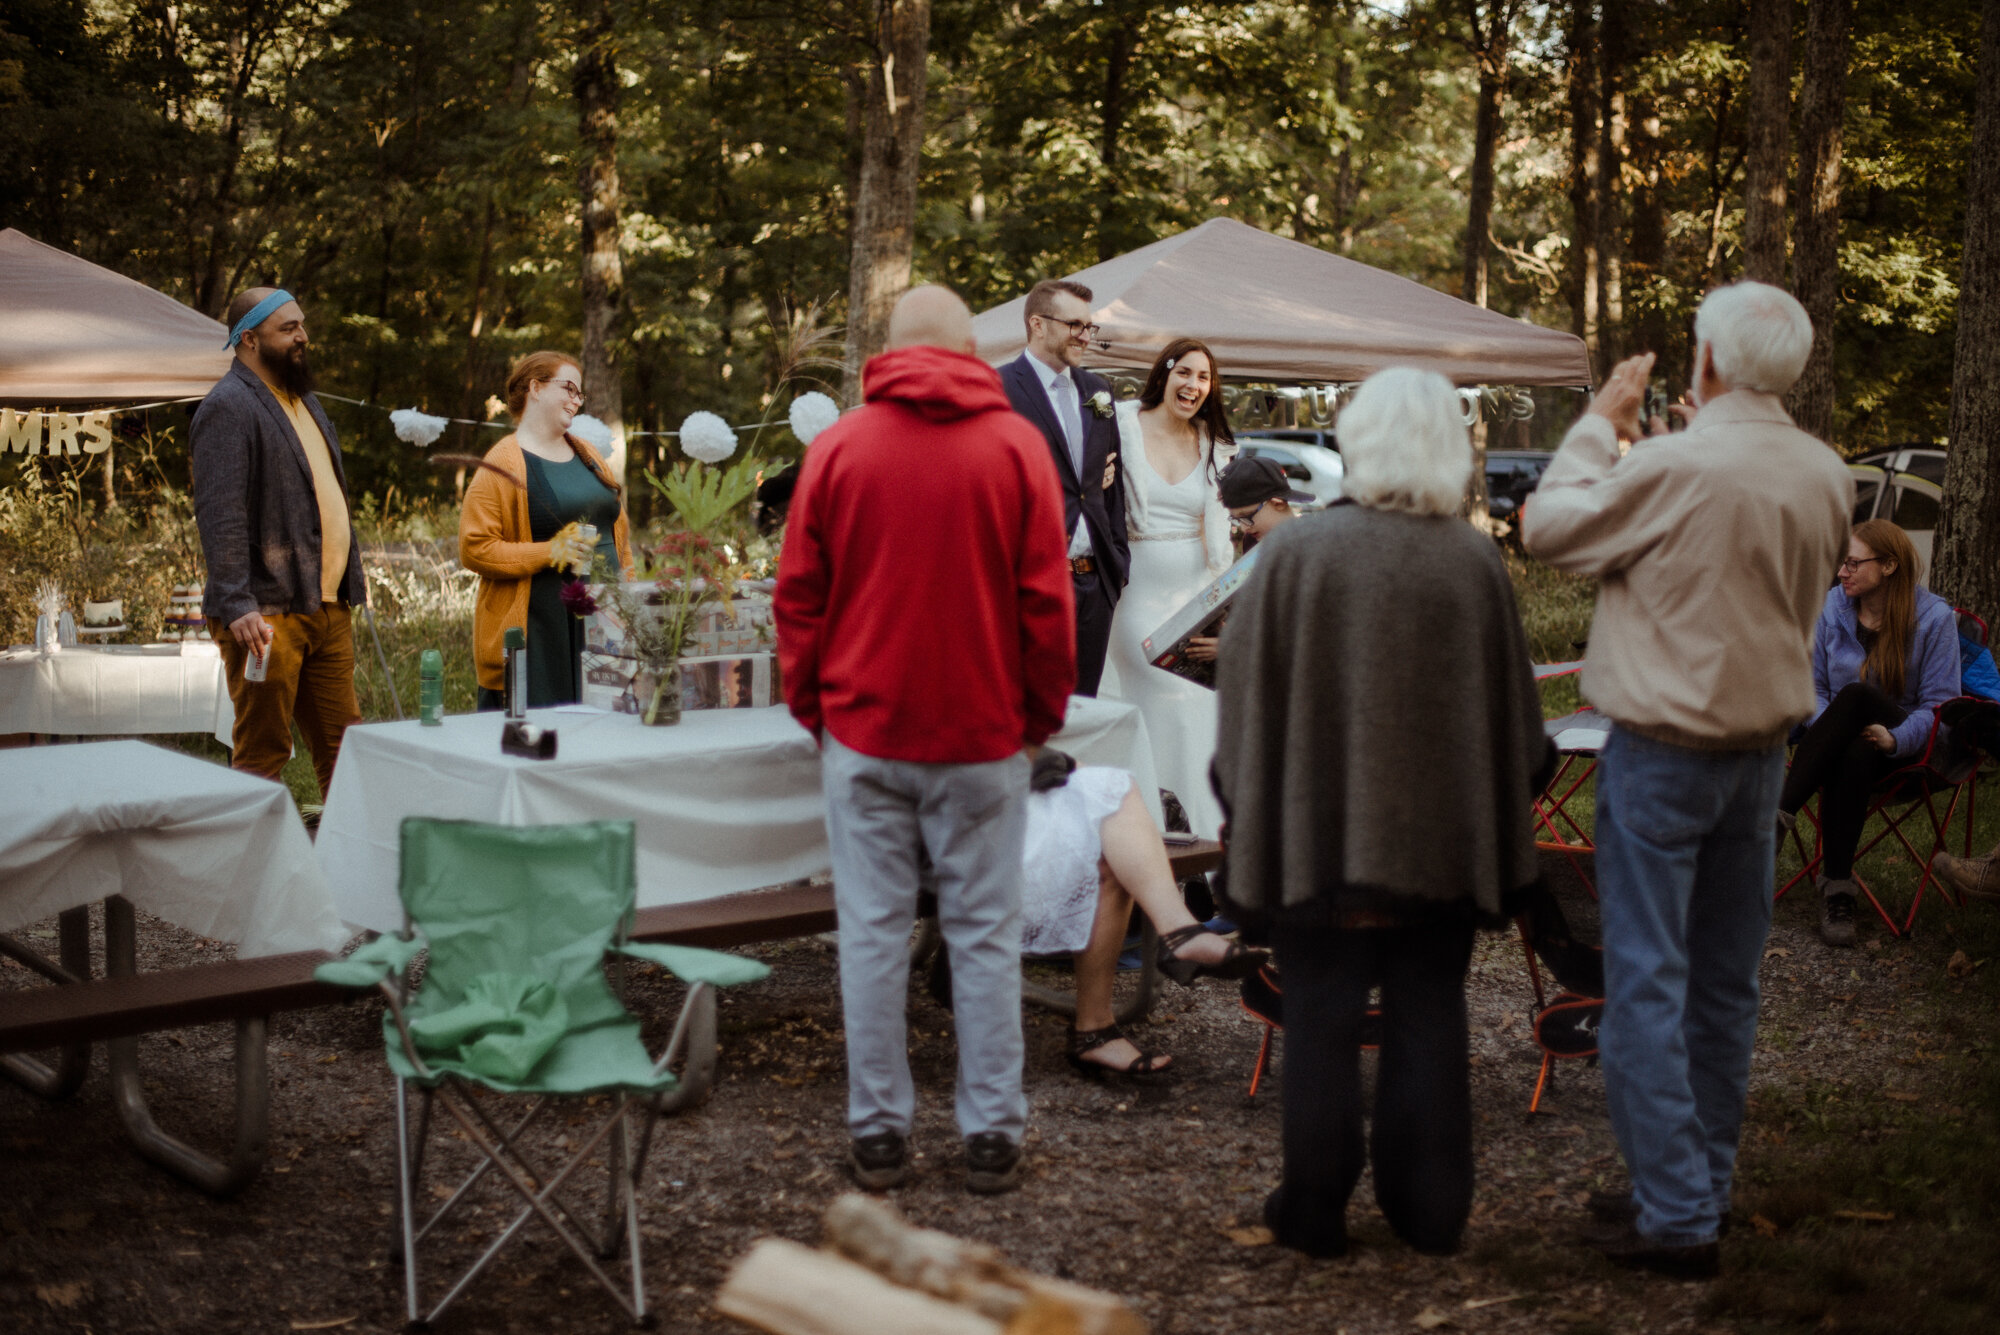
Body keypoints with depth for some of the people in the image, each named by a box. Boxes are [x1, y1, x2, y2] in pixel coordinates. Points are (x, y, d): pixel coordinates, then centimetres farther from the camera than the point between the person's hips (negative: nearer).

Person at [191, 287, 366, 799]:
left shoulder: (304, 400, 20)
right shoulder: (228, 409, -10)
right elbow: (221, 516, -18)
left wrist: (349, 586, 21)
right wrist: (237, 606, -26)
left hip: (328, 607, 9)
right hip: (267, 613, -9)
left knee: (342, 747, 11)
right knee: (262, 752, -3)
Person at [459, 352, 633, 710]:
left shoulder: (588, 456, 18)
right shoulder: (503, 464, -5)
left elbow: (618, 532, 24)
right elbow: (474, 549, -11)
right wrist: (550, 552, -17)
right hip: (537, 627, -6)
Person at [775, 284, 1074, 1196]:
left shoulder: (837, 447, 1)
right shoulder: (1016, 446, -1)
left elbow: (798, 595, 4)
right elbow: (1046, 599, -1)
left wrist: (811, 705, 14)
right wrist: (1042, 712, 8)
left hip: (864, 732, 1)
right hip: (982, 736, -1)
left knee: (873, 930, 6)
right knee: (984, 934, 5)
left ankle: (879, 1132, 11)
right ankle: (991, 1134, 10)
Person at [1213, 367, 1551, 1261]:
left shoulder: (1294, 552, -11)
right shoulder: (1476, 562, -5)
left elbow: (1246, 697, -5)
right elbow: (1513, 715, 3)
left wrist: (1248, 814, 6)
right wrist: (1499, 828, 16)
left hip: (1319, 830, -2)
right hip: (1442, 839, 2)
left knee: (1321, 1021, 8)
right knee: (1428, 1019, 12)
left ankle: (1314, 1210, 14)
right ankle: (1429, 1210, 19)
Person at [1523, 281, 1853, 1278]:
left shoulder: (1674, 467, -20)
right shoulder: (1826, 476, 1)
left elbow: (1550, 530, -7)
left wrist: (1600, 425, 6)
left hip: (1662, 753, -6)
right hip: (1762, 752, 7)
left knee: (1648, 981, -1)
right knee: (1726, 983, 15)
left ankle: (1675, 1215, 0)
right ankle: (1704, 1186, 26)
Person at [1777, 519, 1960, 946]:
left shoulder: (1934, 617, -4)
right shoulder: (1832, 606, 5)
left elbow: (1938, 703, -6)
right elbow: (1813, 685, 11)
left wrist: (1894, 738, -24)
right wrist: (1824, 730, -10)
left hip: (1905, 747, -3)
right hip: (1839, 741, 3)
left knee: (1857, 694, -36)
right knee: (1852, 760, -37)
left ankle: (1779, 815, -41)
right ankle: (1838, 889, -39)